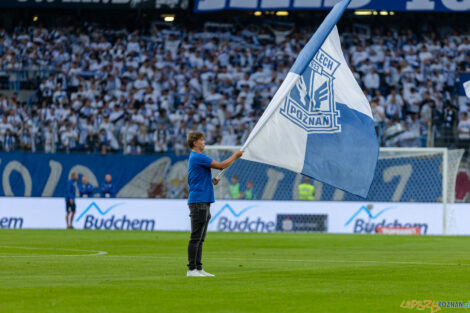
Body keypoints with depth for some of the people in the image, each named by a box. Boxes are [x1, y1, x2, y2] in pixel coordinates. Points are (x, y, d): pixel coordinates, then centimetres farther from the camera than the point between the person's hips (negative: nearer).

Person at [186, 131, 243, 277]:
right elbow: (221, 166, -14)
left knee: (200, 239, 10)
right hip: (198, 202, -10)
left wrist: (211, 180, 10)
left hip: (204, 202, 10)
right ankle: (191, 269, -7)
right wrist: (235, 156, -1)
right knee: (196, 238, -8)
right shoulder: (197, 157, -13)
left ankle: (198, 268, 12)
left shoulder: (195, 157, 20)